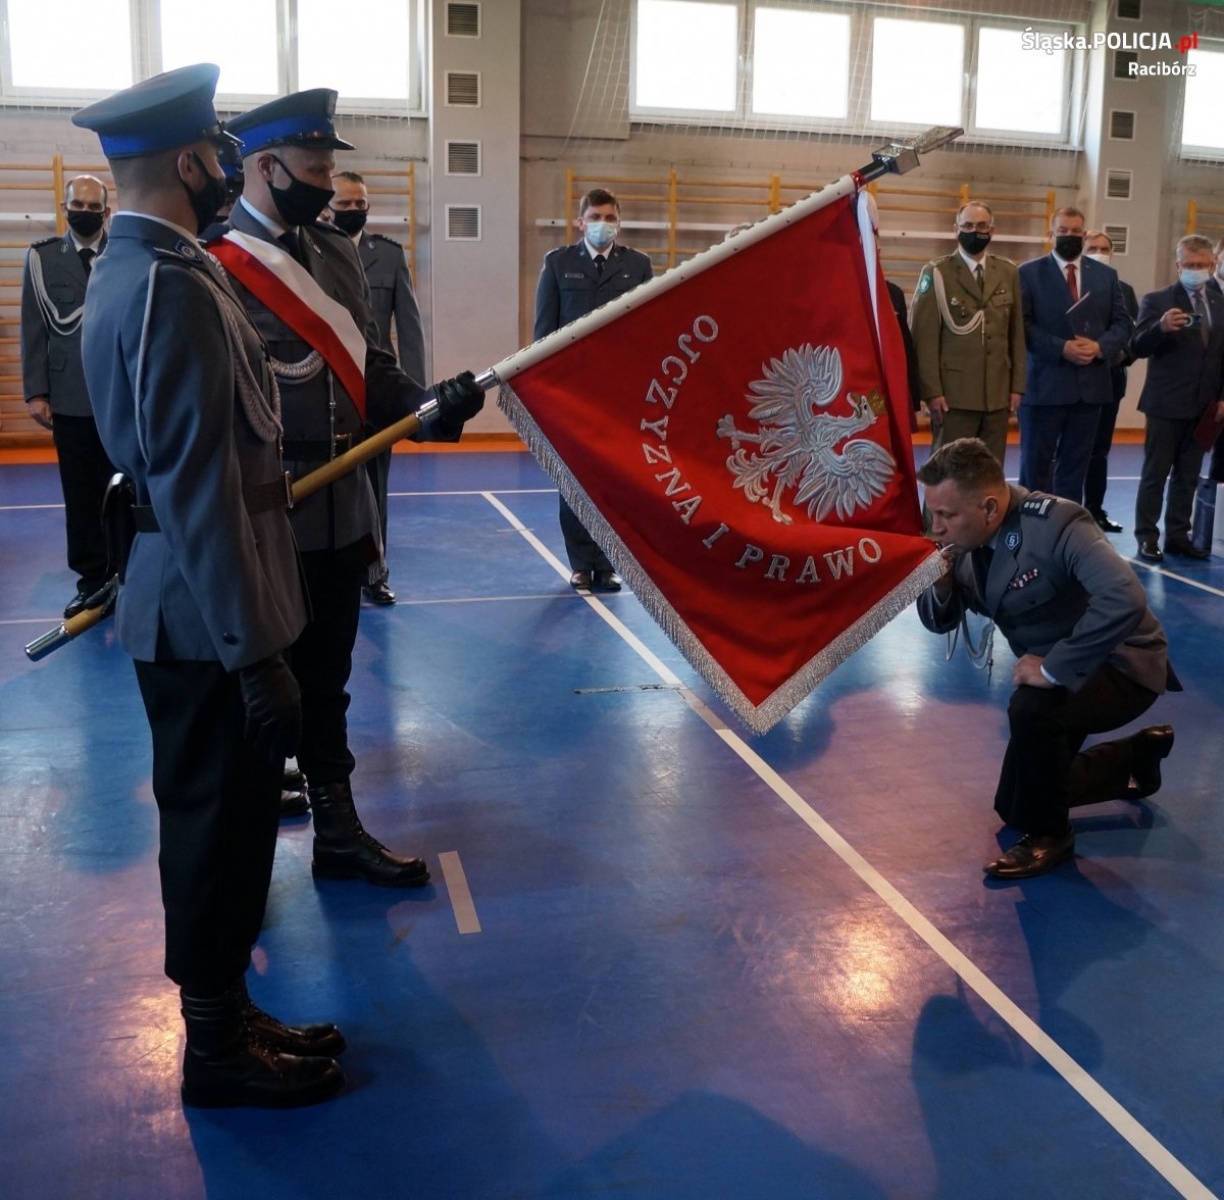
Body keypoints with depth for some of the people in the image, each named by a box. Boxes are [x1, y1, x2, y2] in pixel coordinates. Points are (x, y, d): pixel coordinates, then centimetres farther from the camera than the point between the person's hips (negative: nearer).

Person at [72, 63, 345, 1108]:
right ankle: (220, 1049, 21)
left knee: (216, 814, 18)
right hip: (206, 615, -10)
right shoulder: (172, 289, -21)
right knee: (218, 819, 4)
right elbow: (196, 489, -24)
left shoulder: (133, 267, 11)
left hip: (184, 605, 10)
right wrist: (255, 654, -22)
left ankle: (226, 1014, 34)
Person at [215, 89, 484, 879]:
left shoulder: (339, 254, 9)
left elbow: (371, 367, 9)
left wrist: (429, 406, -8)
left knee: (325, 681, 16)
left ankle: (338, 831, 29)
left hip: (339, 512, 6)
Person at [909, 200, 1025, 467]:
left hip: (998, 393, 4)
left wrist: (1017, 385, 7)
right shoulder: (937, 273, 0)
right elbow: (924, 337, -5)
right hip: (953, 393, -4)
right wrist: (931, 390, -12)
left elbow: (1016, 332, 13)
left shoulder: (1008, 273, 12)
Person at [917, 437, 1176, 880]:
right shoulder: (965, 541, -10)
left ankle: (1047, 835, -11)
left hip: (1121, 667, -8)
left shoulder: (1056, 524, -31)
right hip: (1058, 675, 8)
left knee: (1030, 708, -37)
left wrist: (1053, 668, -36)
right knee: (1013, 805, 15)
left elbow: (1124, 601, -44)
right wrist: (938, 584, -22)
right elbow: (940, 622, 1)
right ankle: (1138, 754, 34)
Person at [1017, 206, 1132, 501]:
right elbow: (1022, 324, -8)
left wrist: (1101, 346, -10)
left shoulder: (1106, 275, 13)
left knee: (1075, 466, 9)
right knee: (1036, 465, 1)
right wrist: (1061, 348, -18)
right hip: (1044, 384, -4)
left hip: (1090, 384, 4)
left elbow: (1122, 322, 10)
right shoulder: (1029, 273, 0)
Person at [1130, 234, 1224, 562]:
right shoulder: (1157, 300, -4)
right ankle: (1147, 537, 7)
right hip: (1165, 403, -4)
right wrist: (1161, 327, -33)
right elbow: (1138, 348, -13)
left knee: (1187, 476, 10)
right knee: (1155, 473, 1)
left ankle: (1178, 536, 17)